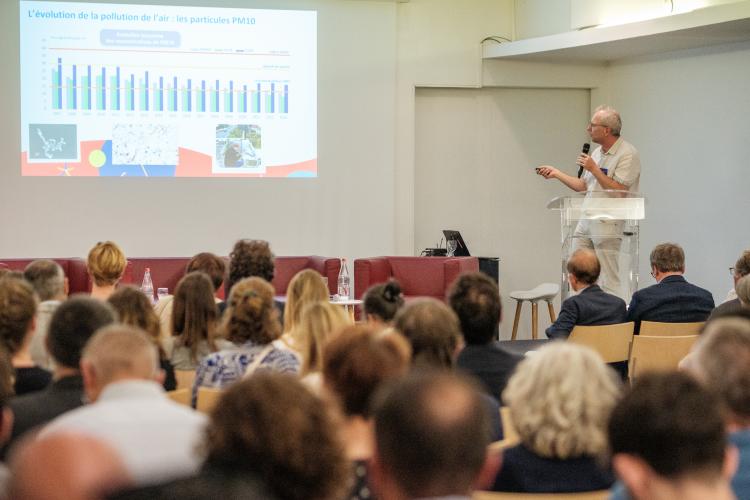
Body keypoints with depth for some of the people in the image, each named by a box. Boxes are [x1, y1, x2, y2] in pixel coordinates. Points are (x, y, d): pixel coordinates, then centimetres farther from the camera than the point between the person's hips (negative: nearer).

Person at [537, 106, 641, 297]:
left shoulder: (627, 154, -12)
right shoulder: (598, 152, 16)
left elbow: (618, 191, -20)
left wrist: (594, 169, -18)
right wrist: (556, 173, 17)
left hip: (608, 222, -9)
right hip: (586, 218, 9)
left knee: (609, 280, -8)